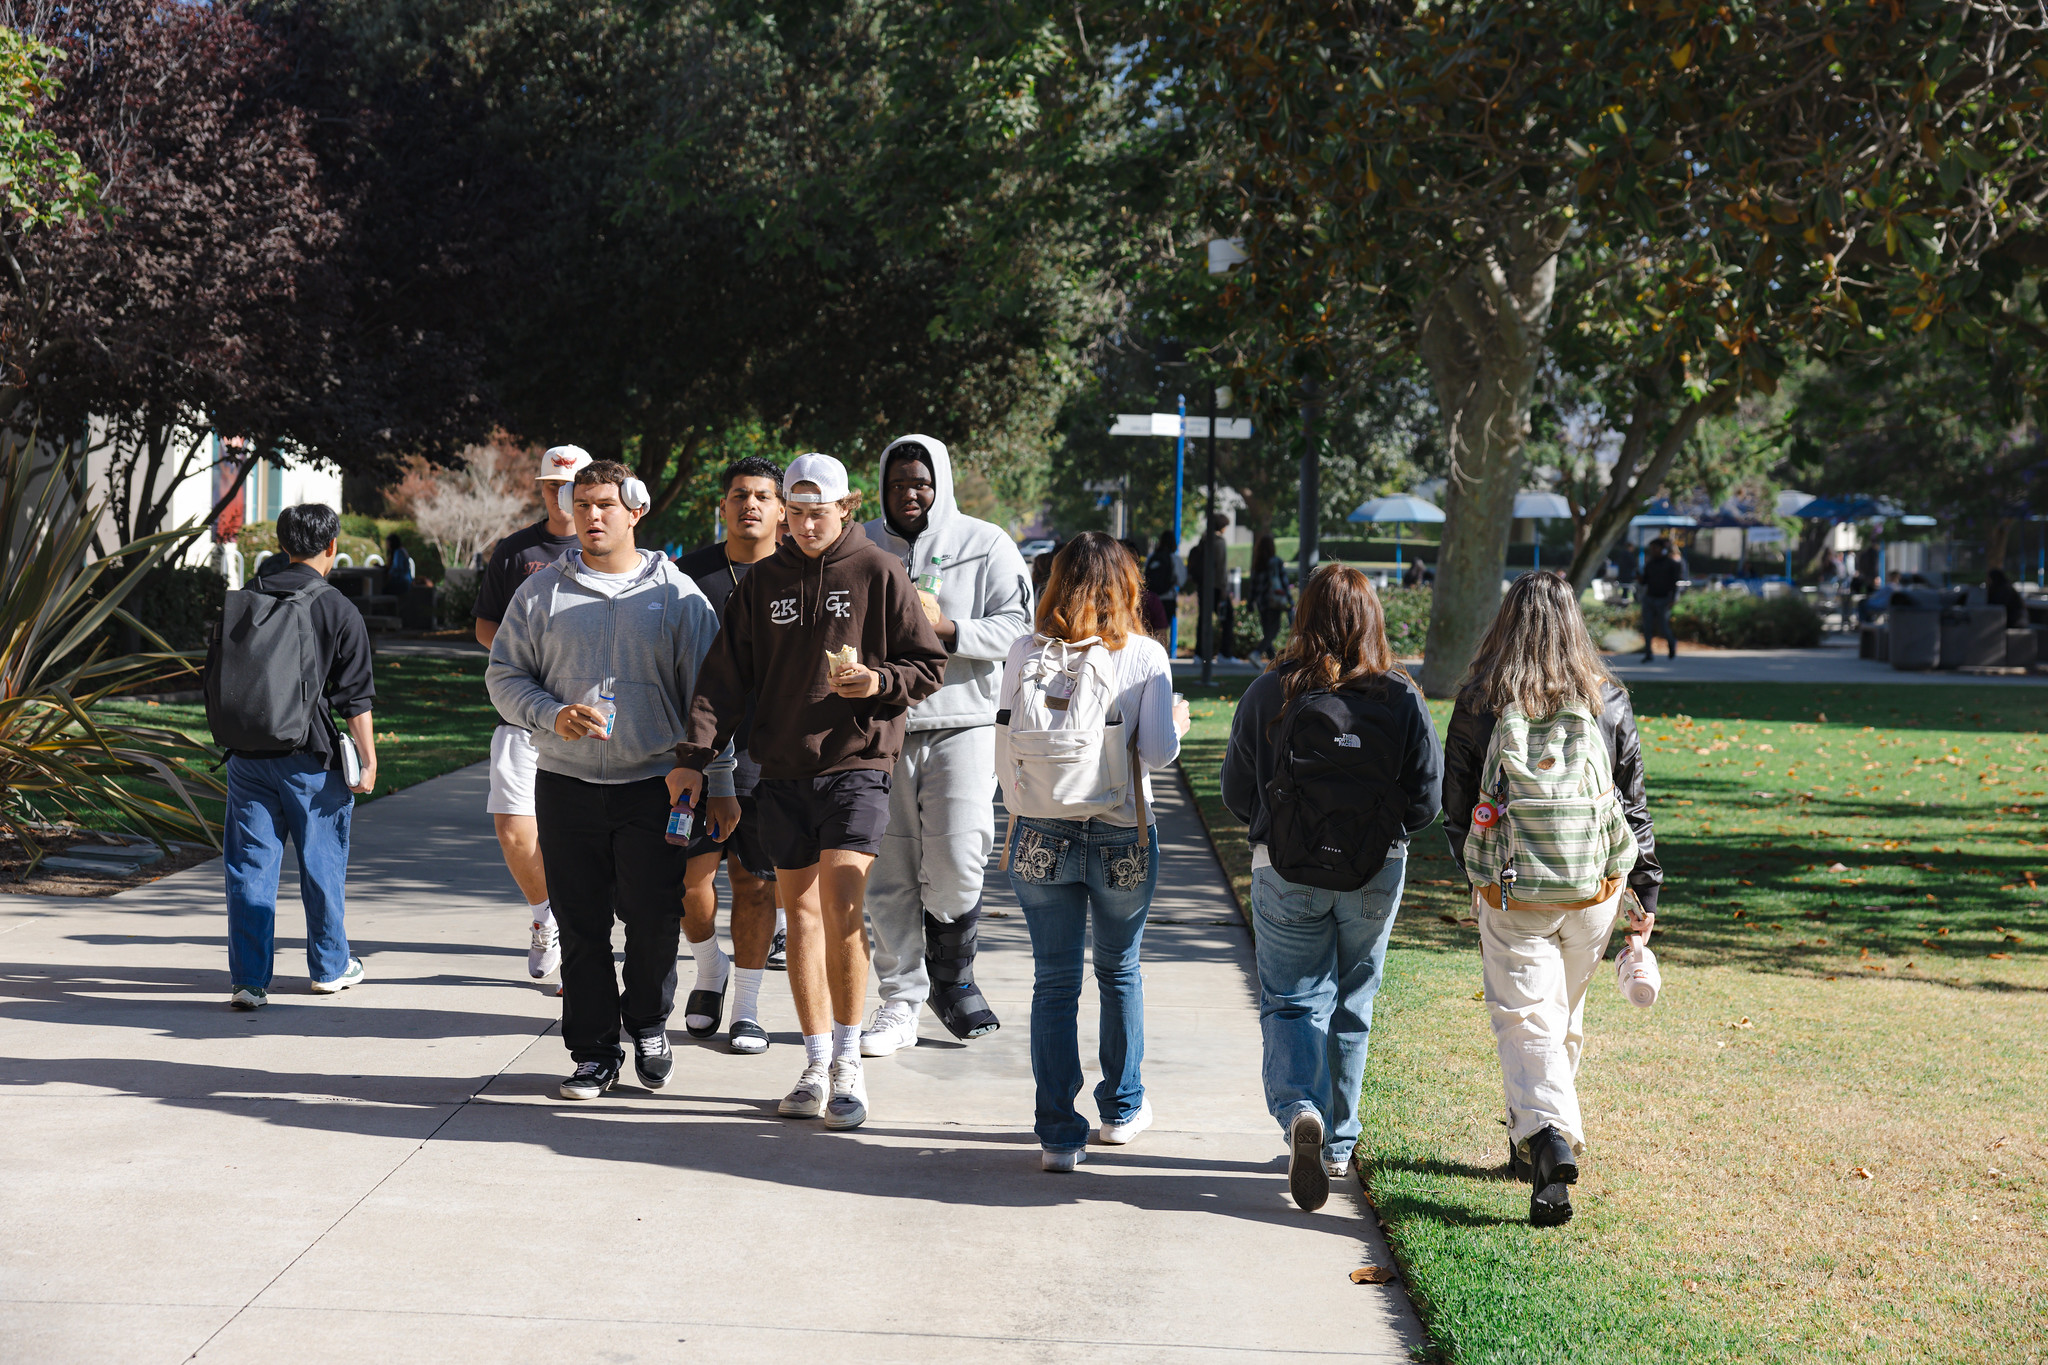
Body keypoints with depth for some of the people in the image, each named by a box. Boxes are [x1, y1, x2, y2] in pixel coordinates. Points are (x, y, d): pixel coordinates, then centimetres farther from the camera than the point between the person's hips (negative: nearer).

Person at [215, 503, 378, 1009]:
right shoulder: (339, 611, -7)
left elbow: (215, 677, 12)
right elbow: (356, 699, -7)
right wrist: (368, 762, -2)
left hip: (248, 754, 3)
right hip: (310, 758, -3)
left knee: (250, 866, 5)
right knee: (322, 862, 12)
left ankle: (249, 979, 2)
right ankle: (330, 966, 26)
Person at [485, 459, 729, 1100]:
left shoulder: (676, 593, 4)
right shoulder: (542, 590, 8)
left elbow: (707, 695, 4)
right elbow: (504, 676, 9)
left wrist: (719, 784, -1)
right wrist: (554, 716, -10)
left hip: (654, 784, -1)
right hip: (566, 783, 2)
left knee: (656, 915, -6)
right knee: (581, 926, 4)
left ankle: (648, 1023, 21)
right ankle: (594, 1050, 17)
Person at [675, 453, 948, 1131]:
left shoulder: (879, 573, 0)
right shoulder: (762, 581, 9)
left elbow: (929, 665, 4)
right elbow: (727, 675, 8)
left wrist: (881, 682, -16)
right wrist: (694, 755, -2)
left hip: (857, 763, -4)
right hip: (782, 770, 4)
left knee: (840, 904, -15)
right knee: (800, 910, 6)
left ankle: (848, 1062, -3)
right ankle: (817, 1066, 14)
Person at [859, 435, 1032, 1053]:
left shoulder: (986, 545, 3)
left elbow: (1019, 626, -3)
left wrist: (948, 629, -16)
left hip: (962, 723, -2)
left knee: (956, 865, -9)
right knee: (888, 873, 3)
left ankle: (952, 977, 16)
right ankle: (900, 1001, 13)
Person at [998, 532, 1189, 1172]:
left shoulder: (1026, 652, -2)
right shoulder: (1145, 656, -5)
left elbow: (1004, 748, 2)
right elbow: (1159, 752, -9)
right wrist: (1176, 722, 13)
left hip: (1041, 836, 0)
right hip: (1122, 838, 0)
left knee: (1054, 983, 5)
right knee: (1119, 973, 19)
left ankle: (1059, 1133, 3)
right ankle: (1122, 1108, 33)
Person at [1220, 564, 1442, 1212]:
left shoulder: (1267, 694, -9)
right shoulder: (1402, 701, -7)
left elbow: (1236, 793, -1)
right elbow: (1426, 801, -3)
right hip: (1376, 873, 2)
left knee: (1291, 999, 6)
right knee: (1351, 1003, 17)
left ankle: (1300, 1108, -21)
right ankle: (1338, 1143, 25)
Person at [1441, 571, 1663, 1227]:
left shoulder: (1477, 704, -6)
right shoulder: (1608, 702, 1)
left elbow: (1456, 809, 0)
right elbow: (1634, 805, 5)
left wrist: (1478, 876, 16)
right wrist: (1645, 889, 13)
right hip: (1594, 890, 3)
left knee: (1525, 1020, -2)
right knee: (1566, 1018, 20)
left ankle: (1547, 1135, -25)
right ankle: (1532, 1139, 34)